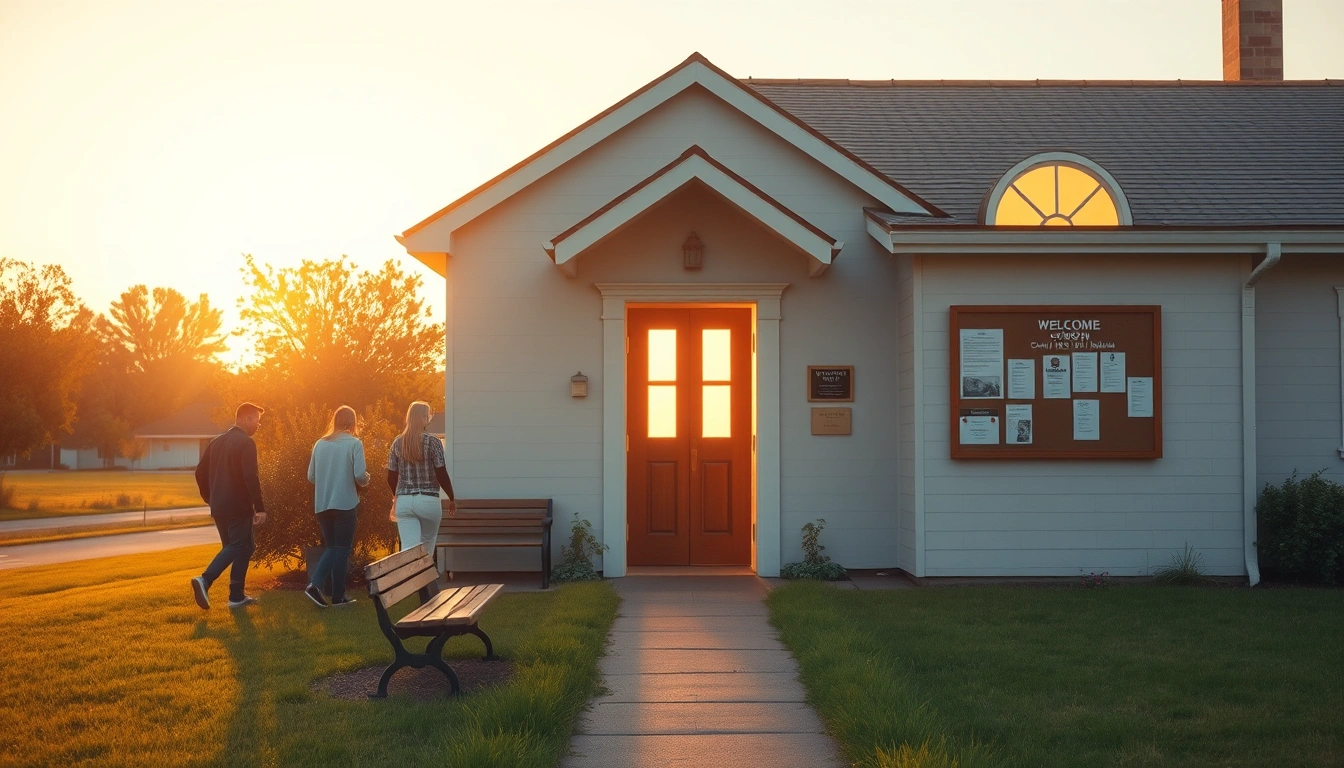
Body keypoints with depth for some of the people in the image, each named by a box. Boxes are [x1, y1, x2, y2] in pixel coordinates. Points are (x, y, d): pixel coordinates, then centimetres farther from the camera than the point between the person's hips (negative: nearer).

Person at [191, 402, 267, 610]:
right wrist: (260, 508, -18)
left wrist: (209, 498, 22)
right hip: (239, 507, -8)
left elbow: (200, 472, 14)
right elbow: (250, 477, -20)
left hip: (219, 507, 8)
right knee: (239, 547, -4)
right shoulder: (246, 443, -11)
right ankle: (205, 580, -21)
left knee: (232, 547, 16)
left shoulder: (217, 442, 14)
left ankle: (237, 596, 15)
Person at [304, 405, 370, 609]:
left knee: (331, 547, 15)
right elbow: (360, 475, -15)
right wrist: (366, 479, 7)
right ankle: (338, 596, 9)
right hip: (345, 503, -4)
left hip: (322, 505, 4)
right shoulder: (354, 443, -7)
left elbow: (311, 476, 9)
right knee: (342, 549, 6)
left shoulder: (320, 444, 5)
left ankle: (315, 584, -4)